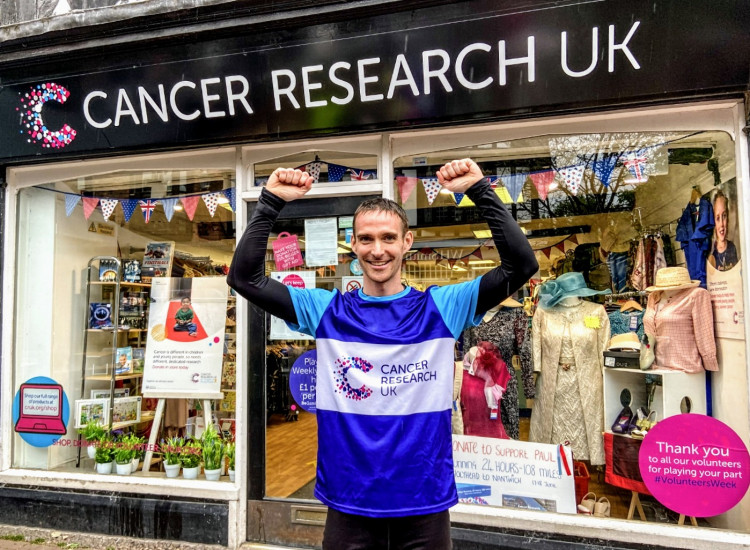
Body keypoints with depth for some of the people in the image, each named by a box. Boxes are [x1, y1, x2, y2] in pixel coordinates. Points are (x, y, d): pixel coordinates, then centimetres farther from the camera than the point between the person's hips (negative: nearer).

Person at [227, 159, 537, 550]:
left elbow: (521, 265, -10)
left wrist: (480, 191, -15)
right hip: (348, 508, 1)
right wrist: (270, 203, -13)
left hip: (425, 507, 0)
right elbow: (244, 278, -5)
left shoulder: (442, 308, -3)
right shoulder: (326, 311, -2)